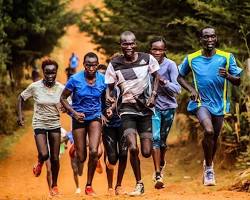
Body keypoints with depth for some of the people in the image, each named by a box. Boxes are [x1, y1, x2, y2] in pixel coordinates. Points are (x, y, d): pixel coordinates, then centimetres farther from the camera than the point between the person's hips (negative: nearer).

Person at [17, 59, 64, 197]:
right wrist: (20, 115, -6)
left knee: (55, 159, 5)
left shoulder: (61, 88, -8)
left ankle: (54, 185, 26)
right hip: (39, 124, -2)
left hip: (55, 124, 2)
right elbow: (21, 98, 3)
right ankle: (40, 163, 21)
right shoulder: (35, 87, -12)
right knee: (44, 155, -18)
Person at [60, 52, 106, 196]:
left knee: (94, 152, -18)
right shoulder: (75, 79, -13)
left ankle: (89, 185, 0)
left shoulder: (102, 80, -7)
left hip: (95, 118, 1)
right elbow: (63, 98, -3)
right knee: (81, 158, 0)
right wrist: (74, 112, -15)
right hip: (79, 118, -1)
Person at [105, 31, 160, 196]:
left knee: (147, 152, -3)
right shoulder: (114, 64, -4)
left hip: (146, 109, 1)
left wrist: (153, 95, -1)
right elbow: (110, 87, 5)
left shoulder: (147, 59, -3)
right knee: (133, 148, -18)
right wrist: (110, 98, -16)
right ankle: (139, 184, 0)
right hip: (127, 109, -1)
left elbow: (156, 76, 13)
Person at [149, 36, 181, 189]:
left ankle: (161, 164, 43)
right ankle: (158, 175, -16)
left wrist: (163, 81, -29)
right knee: (155, 138, -14)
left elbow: (177, 89, -14)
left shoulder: (170, 65, -9)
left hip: (168, 107, 0)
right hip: (153, 106, 0)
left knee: (163, 139, 12)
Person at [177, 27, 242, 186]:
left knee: (214, 137, 13)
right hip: (202, 102, -2)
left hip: (219, 104, 2)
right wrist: (192, 90, -5)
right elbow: (180, 77, 13)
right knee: (209, 131, -25)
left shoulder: (226, 57, -4)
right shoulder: (191, 59, -3)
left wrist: (227, 76, -24)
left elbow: (238, 81, -2)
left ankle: (209, 164, 42)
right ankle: (209, 168, -9)